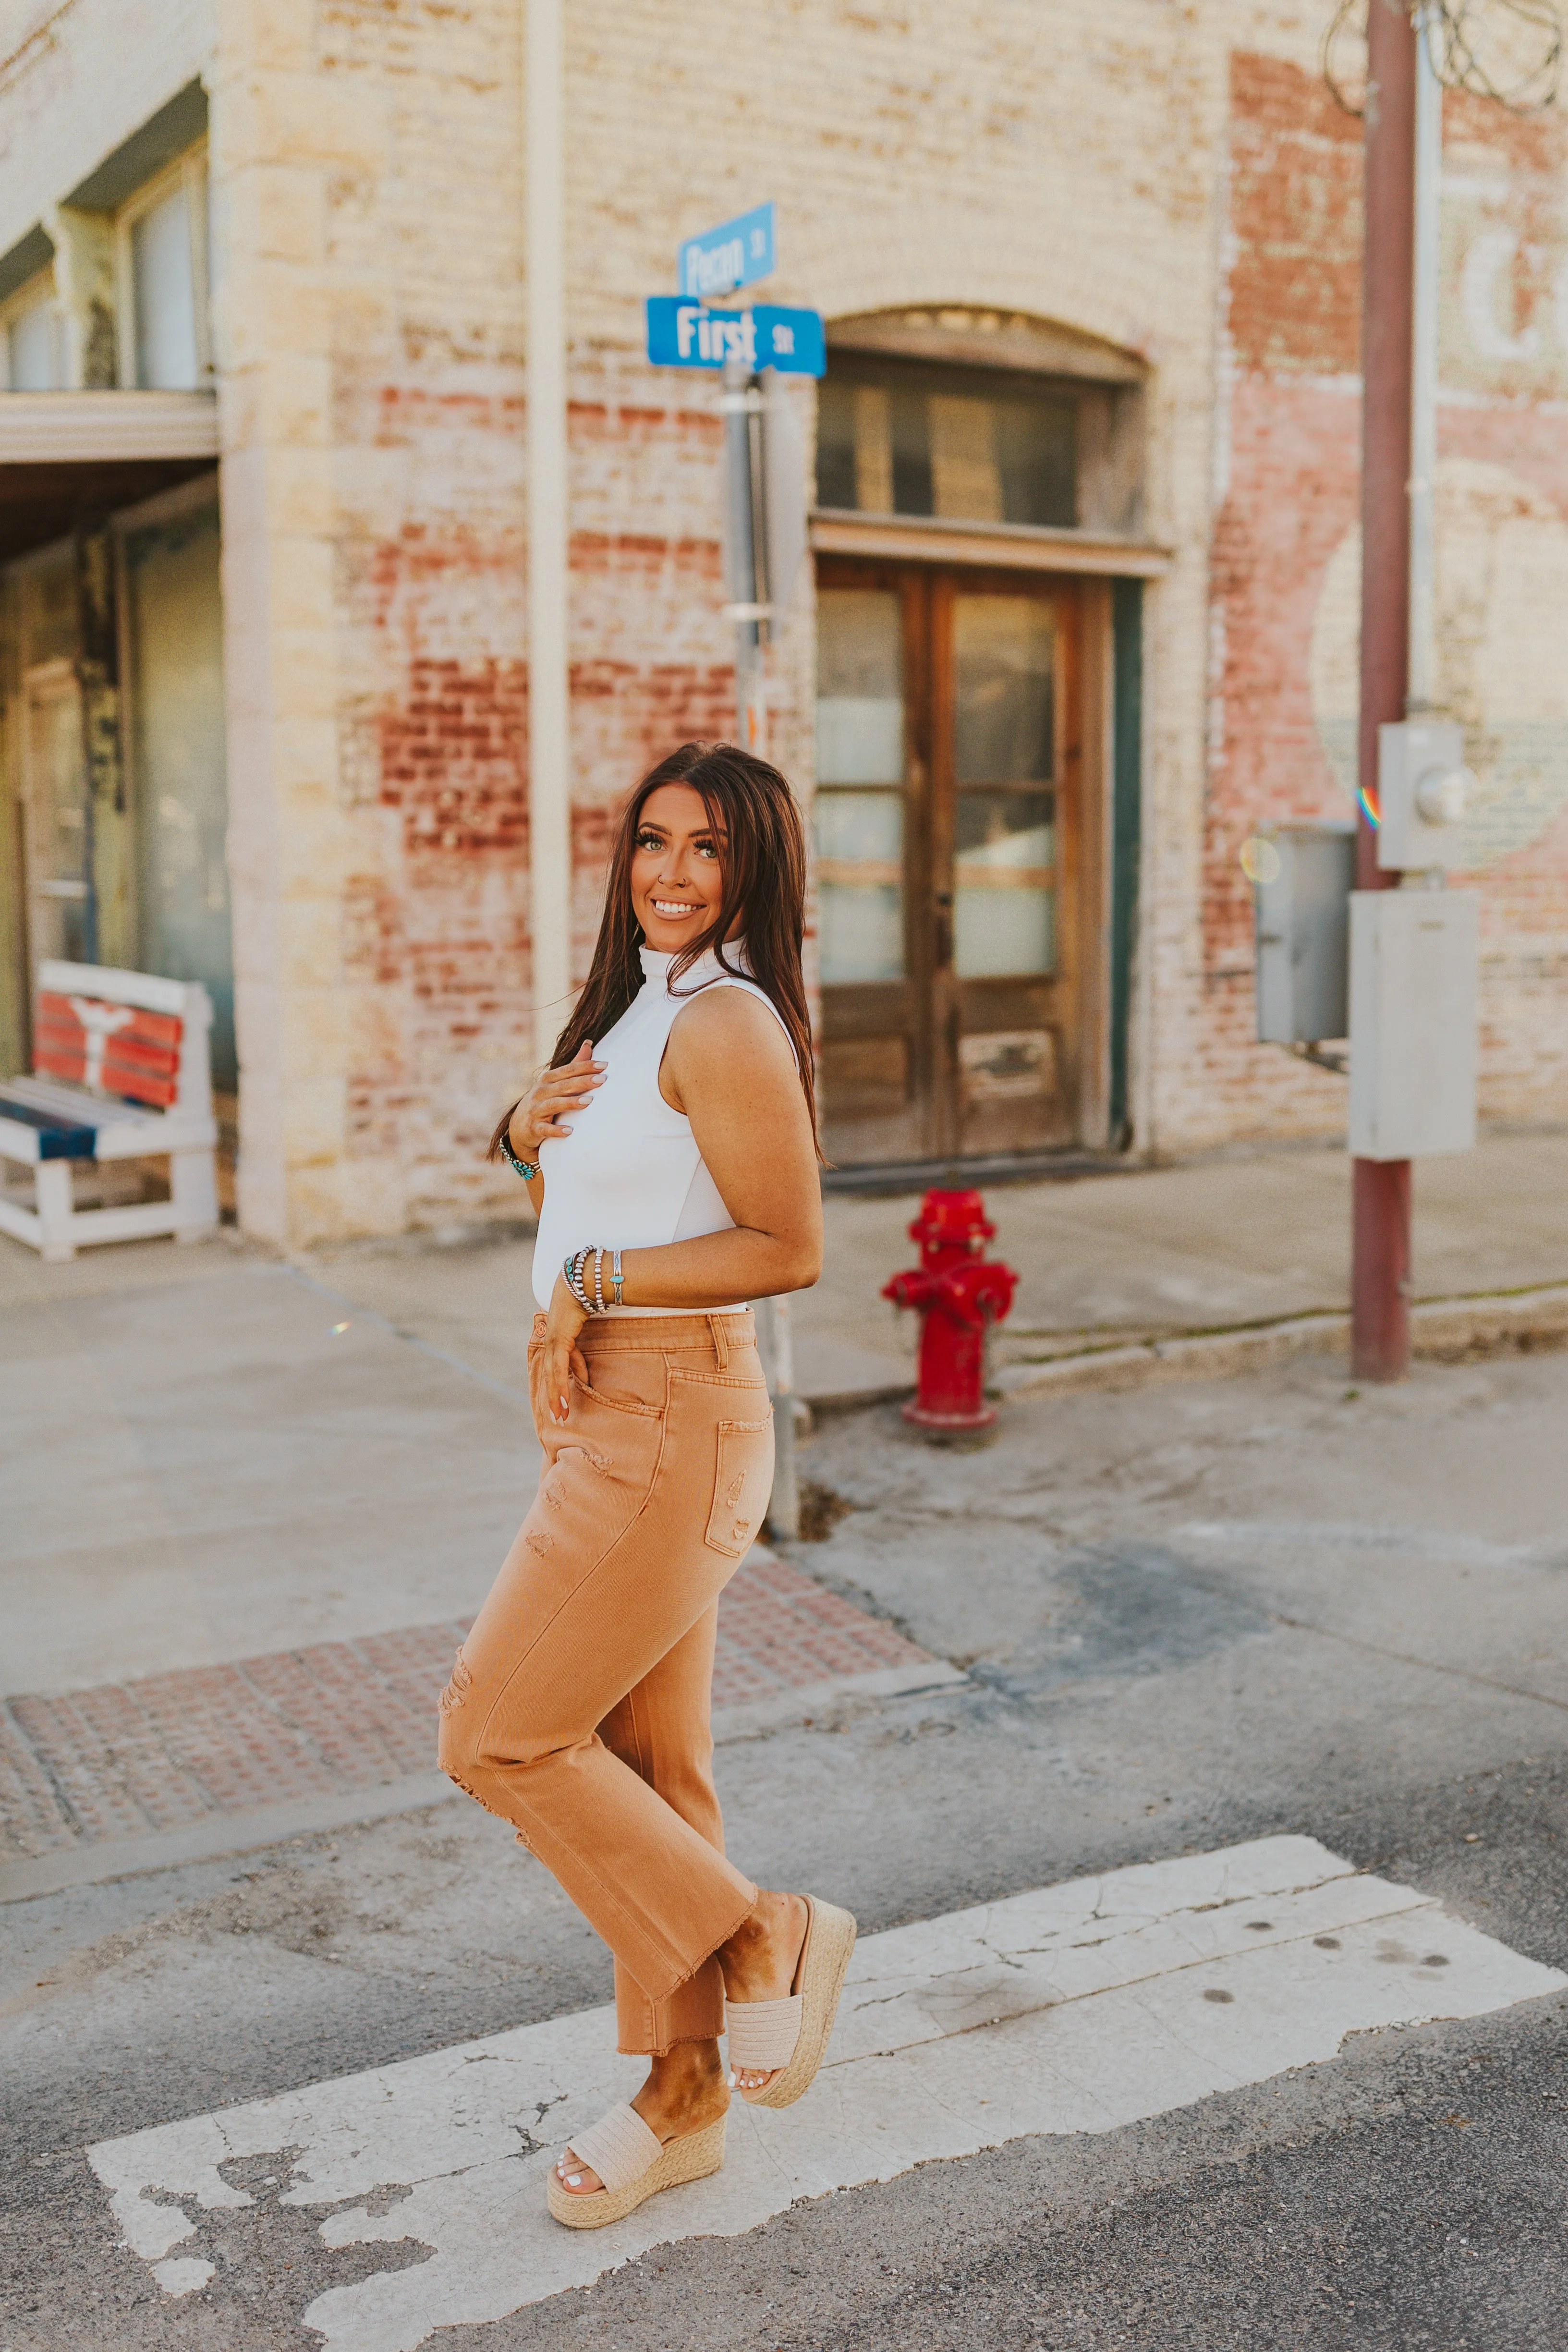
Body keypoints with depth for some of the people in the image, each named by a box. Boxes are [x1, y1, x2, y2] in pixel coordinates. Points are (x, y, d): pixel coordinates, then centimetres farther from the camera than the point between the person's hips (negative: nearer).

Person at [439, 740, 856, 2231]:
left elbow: (788, 1248, -19)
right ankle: (682, 2096, 27)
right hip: (608, 1419, 10)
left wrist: (594, 1282, -16)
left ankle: (763, 1941, 11)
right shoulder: (636, 1007, 15)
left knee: (497, 1737, -4)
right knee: (643, 1764, 14)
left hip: (671, 1422, -9)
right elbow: (574, 1208, 22)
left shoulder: (727, 1023, -15)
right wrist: (529, 1132, 2)